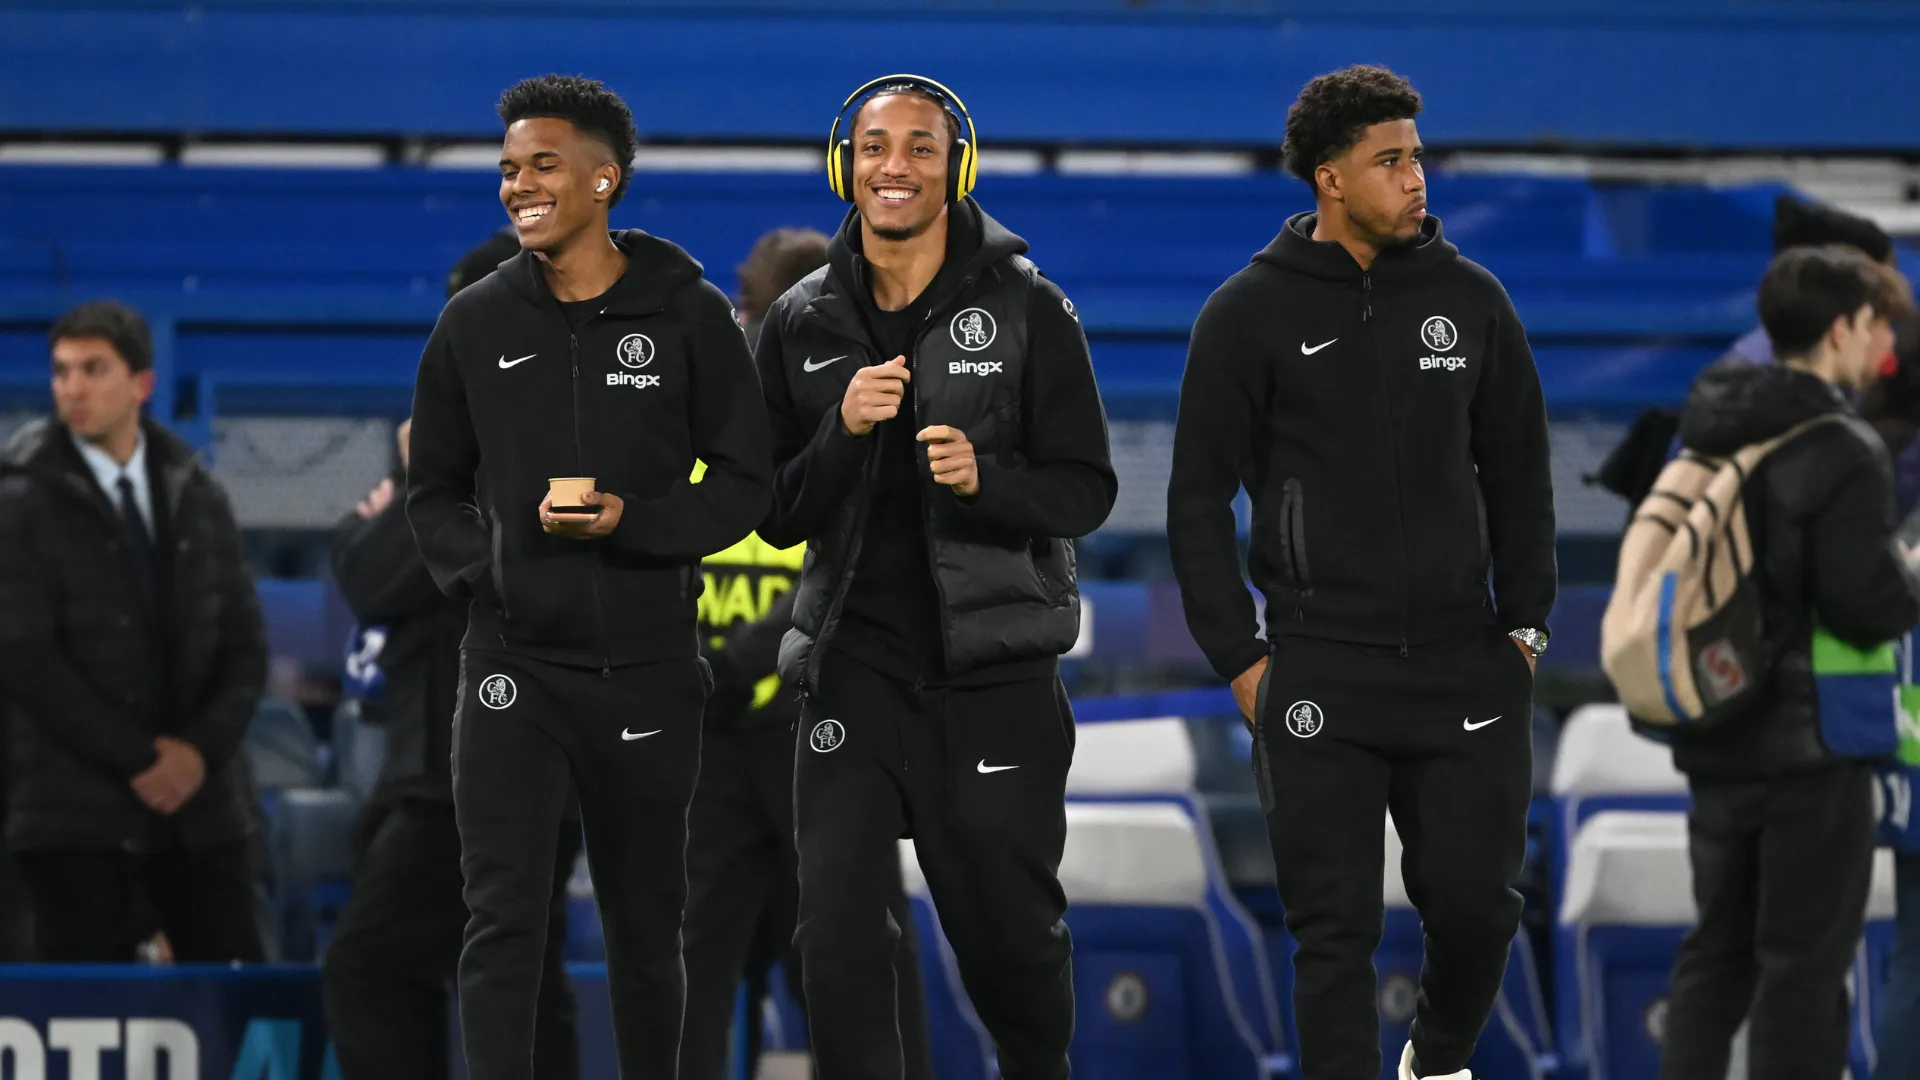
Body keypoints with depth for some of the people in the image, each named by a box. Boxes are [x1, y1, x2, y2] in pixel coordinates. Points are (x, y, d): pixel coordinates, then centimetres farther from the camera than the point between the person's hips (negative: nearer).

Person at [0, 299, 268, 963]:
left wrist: (202, 747, -6)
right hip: (77, 810, -4)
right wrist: (136, 759, -12)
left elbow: (244, 642, 11)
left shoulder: (197, 496, 11)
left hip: (203, 793, 4)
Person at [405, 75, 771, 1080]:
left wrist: (634, 524, -15)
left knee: (646, 926, 10)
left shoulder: (687, 316, 0)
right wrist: (478, 571, -6)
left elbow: (744, 482, 1)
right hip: (513, 665, 0)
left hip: (647, 666, 0)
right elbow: (434, 486, 13)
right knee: (504, 919, -10)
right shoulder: (477, 322, 6)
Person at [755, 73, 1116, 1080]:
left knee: (1010, 937, 9)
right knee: (837, 937, -7)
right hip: (856, 666, 2)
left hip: (995, 671, -1)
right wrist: (842, 432, -15)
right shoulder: (802, 325, 4)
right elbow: (776, 514, 4)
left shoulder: (1026, 310, -3)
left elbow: (1086, 492, -4)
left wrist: (983, 478, -23)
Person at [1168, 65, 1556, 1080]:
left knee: (1476, 906, 3)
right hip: (1319, 681, -2)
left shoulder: (1470, 298, 6)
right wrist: (1237, 656, -4)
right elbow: (1198, 498, 1)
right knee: (1337, 929, -2)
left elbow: (1519, 474, 14)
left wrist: (1522, 624, 8)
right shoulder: (1250, 313, -2)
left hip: (1463, 662, 3)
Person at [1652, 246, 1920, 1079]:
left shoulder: (1708, 439, 9)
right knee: (1805, 961, -2)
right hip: (1813, 738, -8)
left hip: (1717, 741, 8)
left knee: (1718, 949, 16)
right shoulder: (1841, 453, -16)